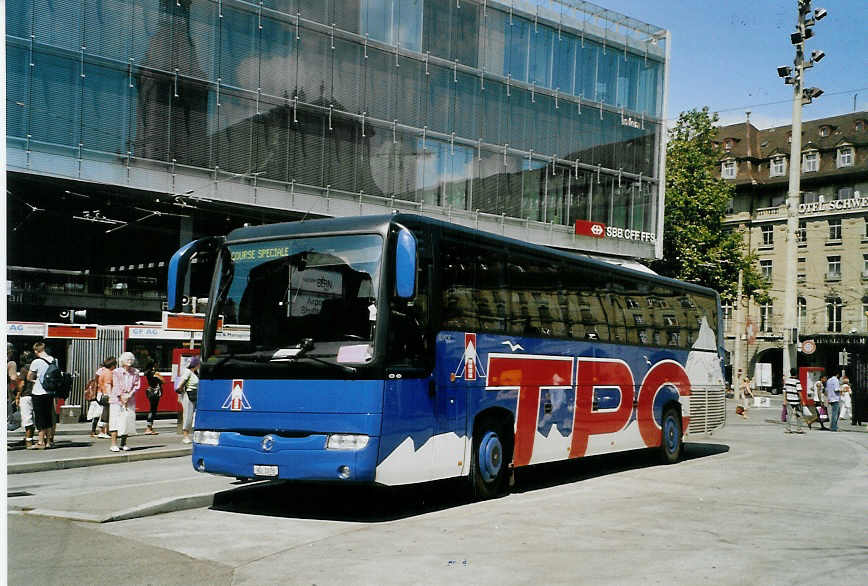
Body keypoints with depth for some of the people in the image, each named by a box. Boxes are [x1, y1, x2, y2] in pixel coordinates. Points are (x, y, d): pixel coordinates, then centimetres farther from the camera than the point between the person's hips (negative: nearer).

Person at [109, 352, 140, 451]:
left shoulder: (135, 372, 6)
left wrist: (129, 395, -10)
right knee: (116, 420, -7)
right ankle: (113, 444, -8)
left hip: (130, 399, 3)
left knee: (128, 420, 1)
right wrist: (122, 397, -11)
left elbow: (137, 385, 2)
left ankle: (123, 443, 12)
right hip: (117, 399, -3)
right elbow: (116, 386, -5)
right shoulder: (116, 372, -1)